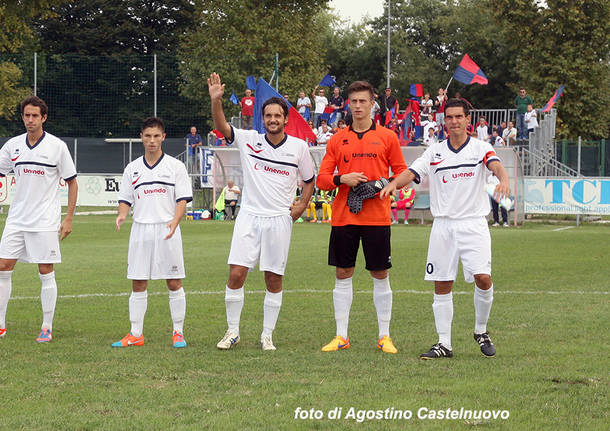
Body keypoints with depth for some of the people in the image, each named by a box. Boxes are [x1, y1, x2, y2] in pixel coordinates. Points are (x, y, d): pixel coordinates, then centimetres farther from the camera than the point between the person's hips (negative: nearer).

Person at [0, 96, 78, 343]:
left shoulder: (57, 146, -5)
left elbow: (72, 183, 1)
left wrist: (69, 218, -4)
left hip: (45, 221, -4)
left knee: (46, 273, -2)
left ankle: (47, 328, 6)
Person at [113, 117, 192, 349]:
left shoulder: (175, 166, 2)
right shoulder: (132, 169, 11)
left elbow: (183, 199, -2)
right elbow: (125, 199, 13)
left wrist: (175, 221, -19)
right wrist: (121, 215, -9)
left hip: (167, 231, -3)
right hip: (140, 230, 3)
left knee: (174, 284, -2)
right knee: (138, 284, 3)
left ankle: (178, 333, 6)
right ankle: (136, 334, 8)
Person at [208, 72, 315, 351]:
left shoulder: (299, 147, 2)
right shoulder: (249, 140, 1)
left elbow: (309, 179, 15)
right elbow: (221, 127, -12)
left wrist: (301, 206, 3)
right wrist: (216, 100, -28)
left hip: (280, 220, 0)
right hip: (249, 216, 0)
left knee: (274, 280, 2)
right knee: (236, 274, -8)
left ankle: (267, 336, 11)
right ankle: (232, 331, 4)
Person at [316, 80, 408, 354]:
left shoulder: (387, 137, 5)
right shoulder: (337, 139, 9)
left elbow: (402, 174, 8)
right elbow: (322, 179, 8)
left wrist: (384, 185, -11)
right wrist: (342, 179, -11)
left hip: (377, 217, -2)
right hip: (343, 216, 2)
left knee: (380, 275, 2)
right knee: (342, 274, 4)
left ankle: (384, 336, 9)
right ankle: (341, 336, 10)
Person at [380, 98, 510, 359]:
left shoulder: (481, 148, 2)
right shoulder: (434, 152, 9)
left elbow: (495, 165, -18)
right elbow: (411, 173, -1)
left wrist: (503, 179, -41)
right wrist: (394, 183, -24)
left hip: (474, 223, -2)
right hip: (443, 225, 2)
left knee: (483, 278, -15)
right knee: (442, 286, 2)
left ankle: (481, 331, 8)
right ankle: (444, 344, 9)